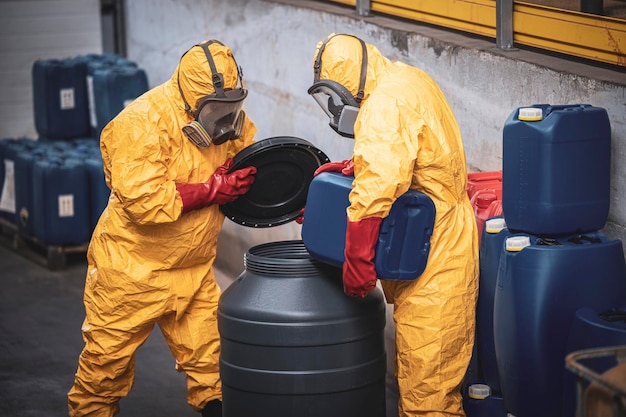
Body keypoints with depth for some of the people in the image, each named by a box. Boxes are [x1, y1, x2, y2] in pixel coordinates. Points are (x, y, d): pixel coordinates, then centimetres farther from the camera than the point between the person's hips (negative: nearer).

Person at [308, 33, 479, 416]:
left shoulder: (386, 105, -20)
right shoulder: (409, 81, 13)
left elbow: (374, 189, -30)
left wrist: (356, 262, -25)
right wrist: (351, 167, 11)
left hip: (434, 255, -11)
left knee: (425, 386, -6)